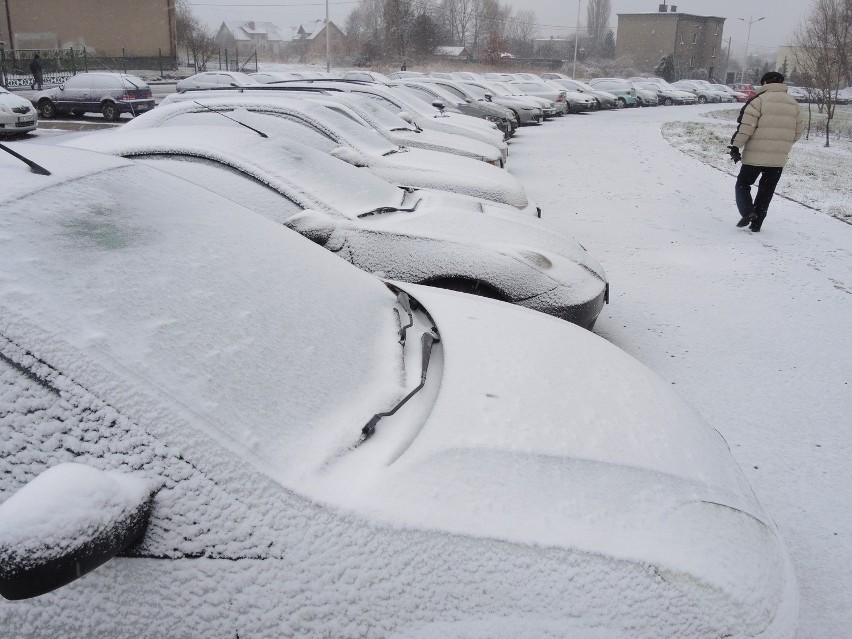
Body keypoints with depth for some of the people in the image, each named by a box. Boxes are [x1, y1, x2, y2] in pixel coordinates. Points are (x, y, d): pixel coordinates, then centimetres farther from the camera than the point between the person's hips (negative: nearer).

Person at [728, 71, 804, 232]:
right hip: (779, 158, 5)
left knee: (743, 184, 10)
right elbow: (799, 129, 14)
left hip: (756, 155, -5)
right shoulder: (794, 103, 11)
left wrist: (735, 146, -10)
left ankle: (747, 212, -12)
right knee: (766, 190, 13)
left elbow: (746, 126, -13)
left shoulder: (759, 99, -6)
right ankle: (756, 224, 13)